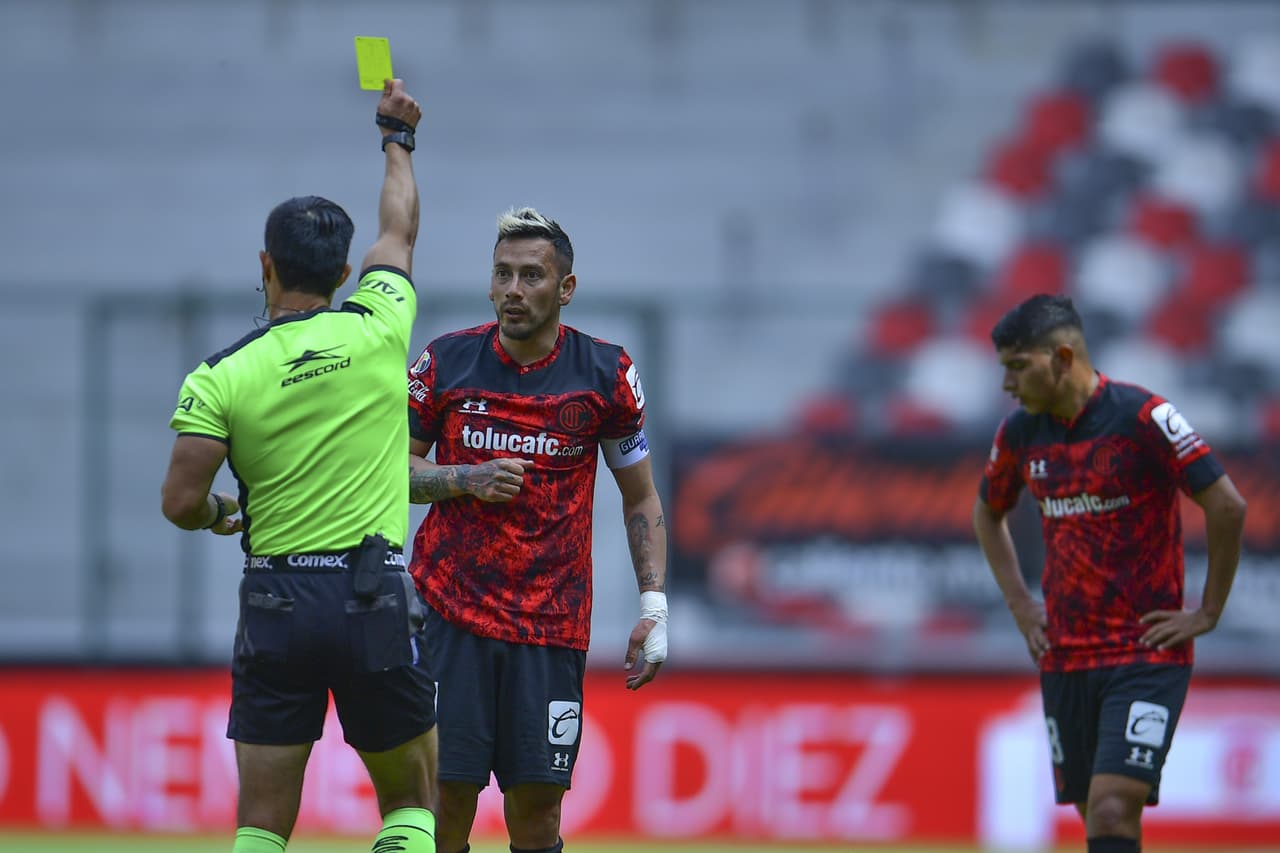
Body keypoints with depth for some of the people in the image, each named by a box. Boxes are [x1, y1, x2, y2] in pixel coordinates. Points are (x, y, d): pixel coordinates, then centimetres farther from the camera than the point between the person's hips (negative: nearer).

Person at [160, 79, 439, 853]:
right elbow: (399, 231, 18)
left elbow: (182, 503, -7)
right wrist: (398, 137, 35)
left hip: (275, 605, 0)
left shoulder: (221, 378, -5)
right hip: (376, 597, 0)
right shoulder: (378, 331, -1)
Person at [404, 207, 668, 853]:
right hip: (449, 607, 0)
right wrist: (466, 479, -10)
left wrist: (654, 606, 0)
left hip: (551, 623, 0)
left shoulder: (606, 374, 1)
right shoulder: (445, 362, 1)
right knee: (447, 794, -6)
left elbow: (640, 497, 9)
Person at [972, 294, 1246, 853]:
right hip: (1064, 657, 6)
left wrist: (1207, 613, -8)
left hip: (1147, 655, -6)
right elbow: (987, 514, 26)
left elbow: (1227, 507, -11)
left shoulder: (1143, 418, -12)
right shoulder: (1021, 432, 6)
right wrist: (1020, 605, 15)